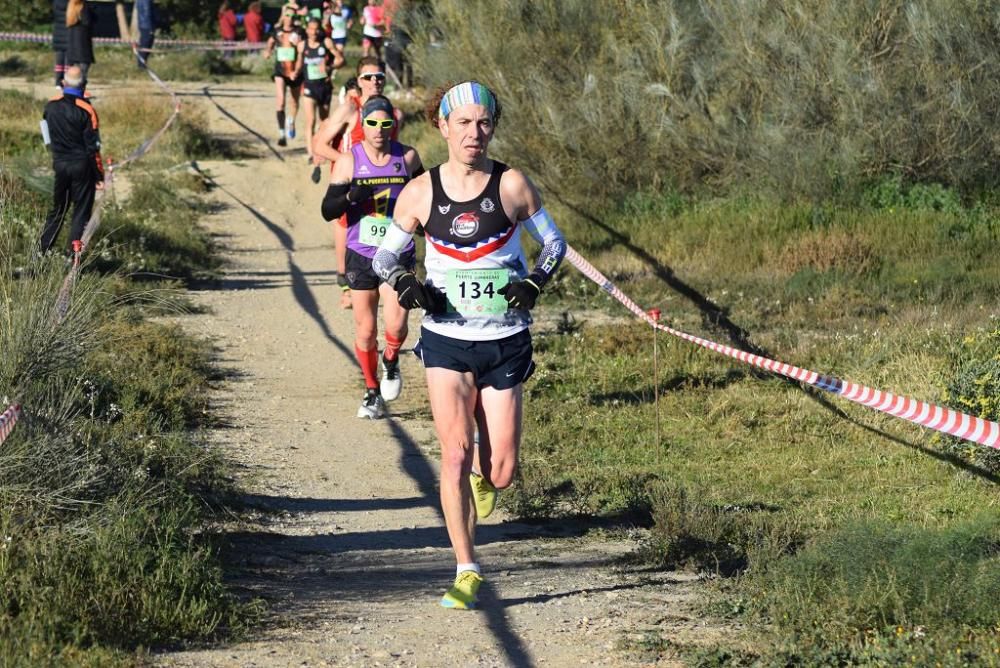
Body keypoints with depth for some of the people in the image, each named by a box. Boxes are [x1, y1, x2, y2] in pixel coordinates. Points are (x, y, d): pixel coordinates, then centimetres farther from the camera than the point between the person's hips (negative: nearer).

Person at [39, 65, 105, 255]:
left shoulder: (51, 106, -2)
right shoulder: (85, 110, -16)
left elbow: (48, 138, 10)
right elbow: (93, 147, -13)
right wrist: (99, 176, -6)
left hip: (59, 164, 4)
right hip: (82, 167, -4)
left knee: (57, 210, 19)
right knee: (81, 214, 4)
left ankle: (42, 251, 19)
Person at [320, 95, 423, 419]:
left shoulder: (407, 157, -1)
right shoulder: (349, 161, -4)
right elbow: (328, 210, -5)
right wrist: (351, 197, -25)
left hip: (399, 255, 0)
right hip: (361, 256, 0)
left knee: (396, 325, -15)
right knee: (365, 331, 5)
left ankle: (391, 362, 18)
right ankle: (372, 393, 23)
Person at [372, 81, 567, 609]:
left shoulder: (512, 185, -3)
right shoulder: (420, 193, -1)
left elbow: (554, 242, 9)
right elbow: (384, 255, 11)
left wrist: (535, 282, -10)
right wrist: (407, 283, -10)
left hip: (505, 342, 0)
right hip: (446, 340, 0)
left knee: (501, 471, 0)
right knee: (455, 453, -13)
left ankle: (484, 472, 39)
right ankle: (466, 571, -5)